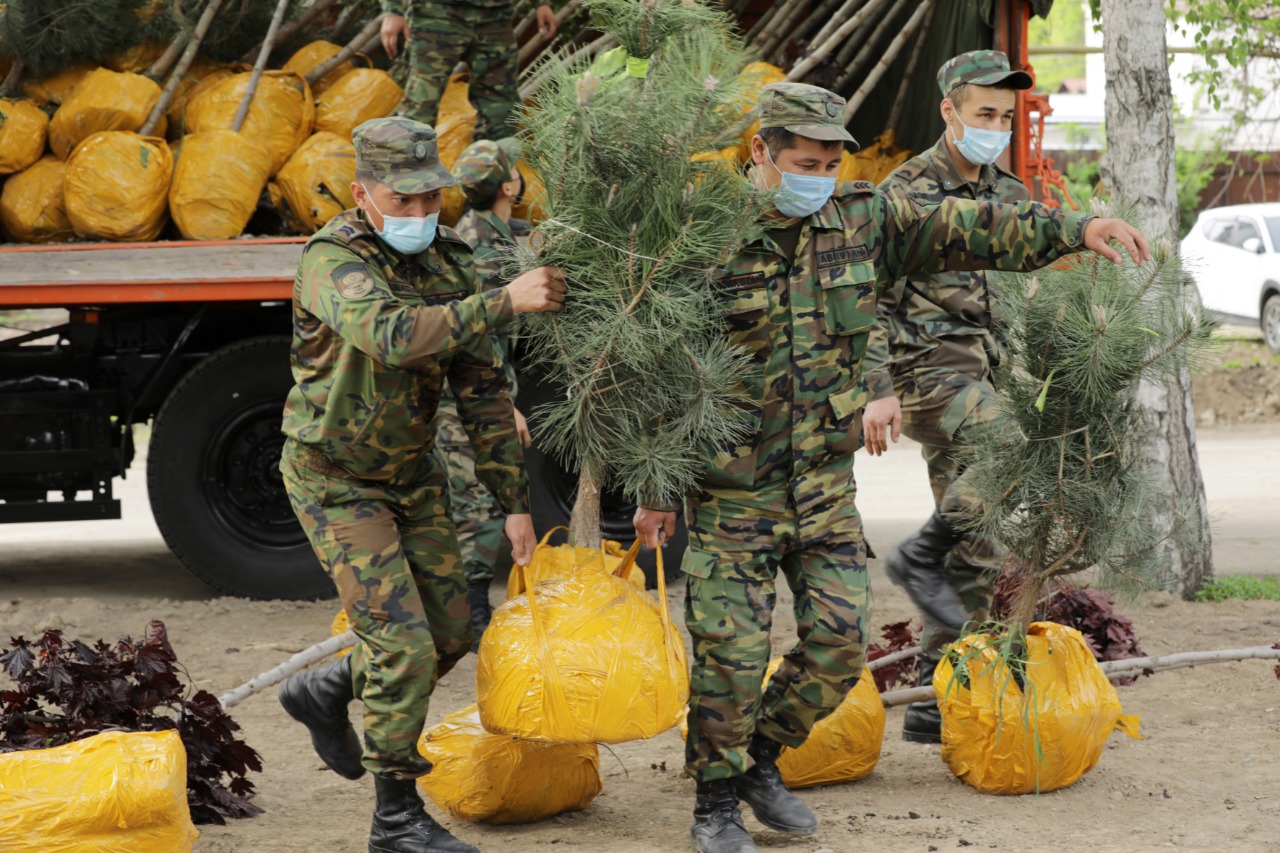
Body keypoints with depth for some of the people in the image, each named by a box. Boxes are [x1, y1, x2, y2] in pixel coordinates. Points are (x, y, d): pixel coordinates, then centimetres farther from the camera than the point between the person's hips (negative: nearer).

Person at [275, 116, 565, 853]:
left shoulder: (449, 262, -4)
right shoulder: (334, 262, -24)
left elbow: (483, 390, -1)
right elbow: (391, 336, -44)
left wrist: (515, 502, -3)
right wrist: (506, 302, -45)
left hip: (412, 473, 7)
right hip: (336, 481, -7)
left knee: (450, 634, 10)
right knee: (403, 643, -12)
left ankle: (324, 693, 34)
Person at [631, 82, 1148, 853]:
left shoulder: (863, 221, 1)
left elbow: (965, 230, -1)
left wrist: (1074, 229, -11)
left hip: (826, 485, 4)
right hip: (732, 493, -4)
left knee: (840, 643, 3)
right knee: (731, 652, -4)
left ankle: (761, 757, 25)